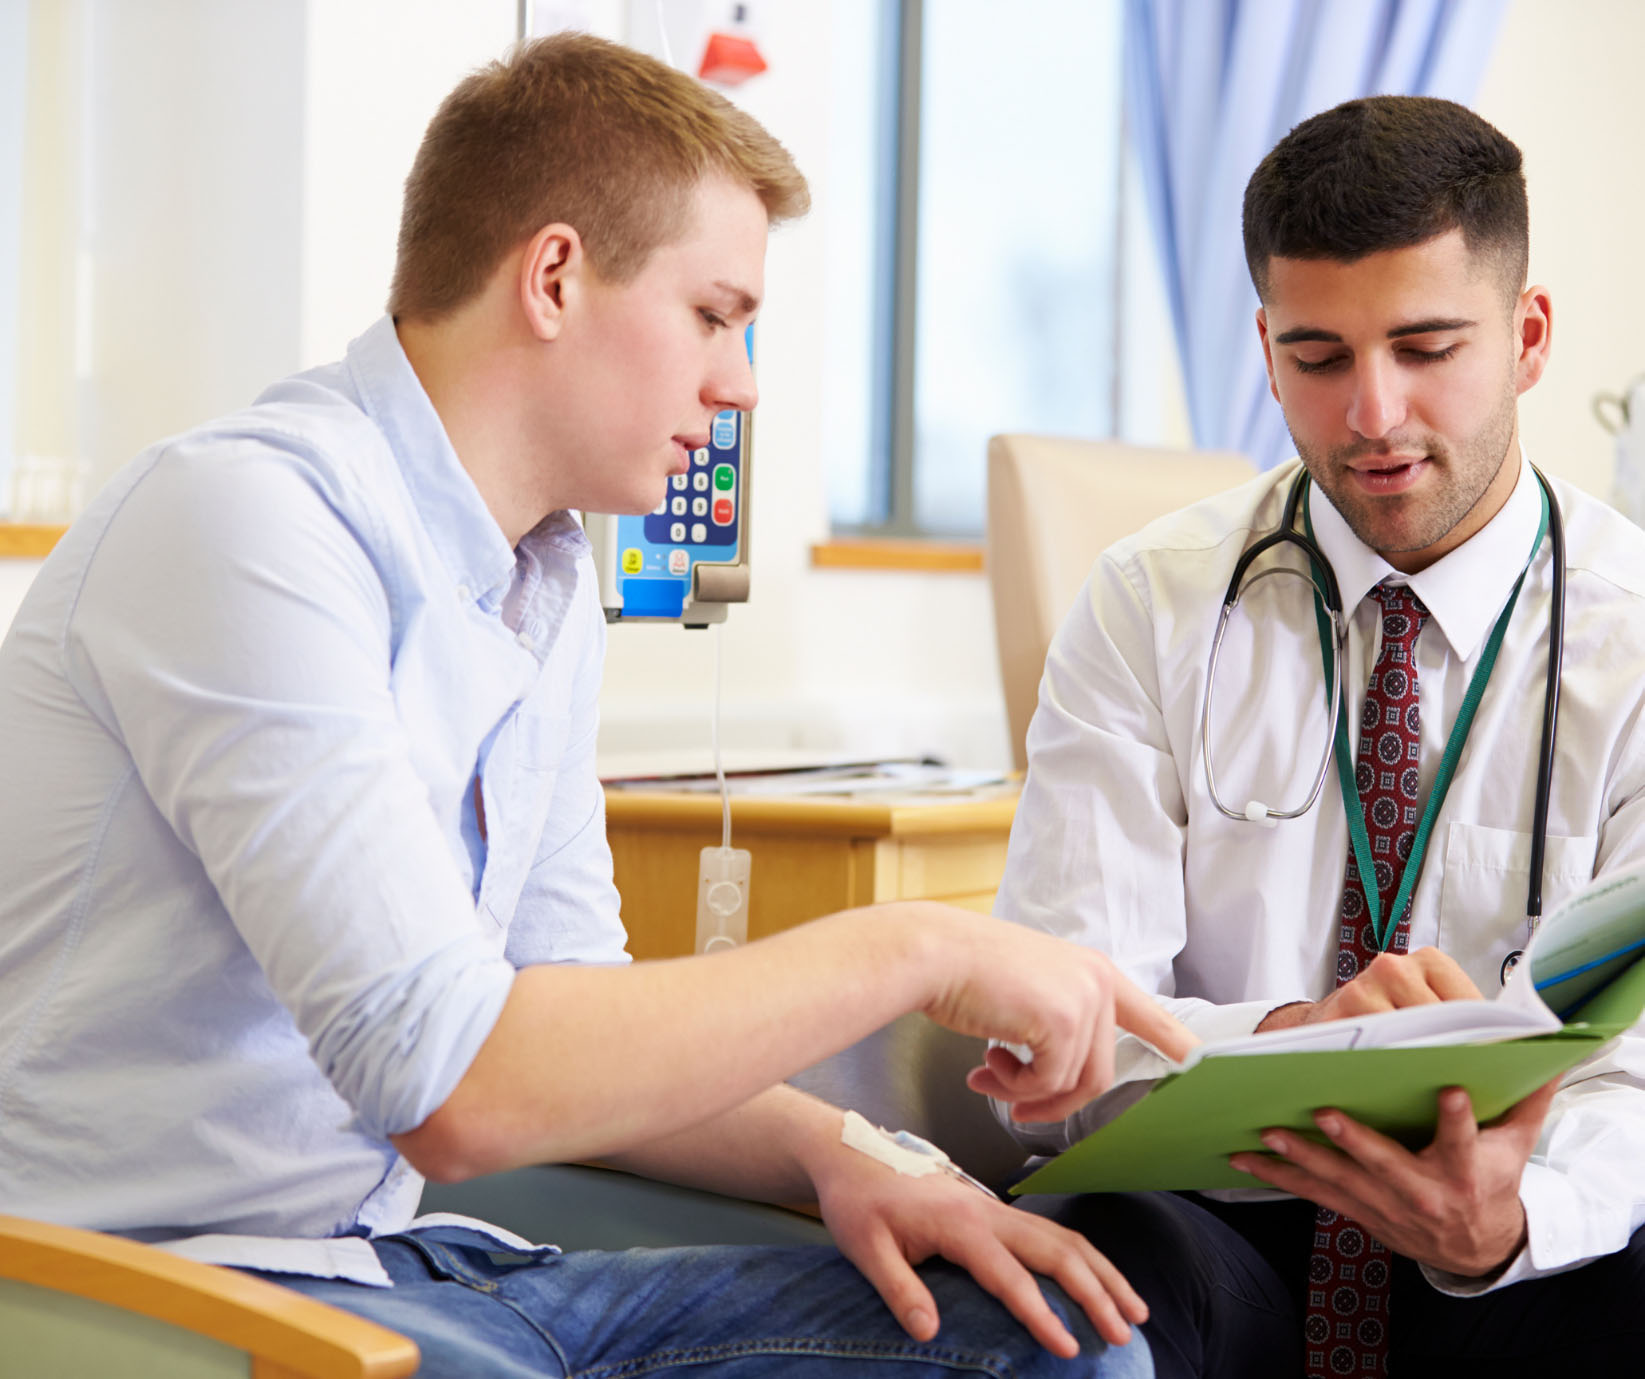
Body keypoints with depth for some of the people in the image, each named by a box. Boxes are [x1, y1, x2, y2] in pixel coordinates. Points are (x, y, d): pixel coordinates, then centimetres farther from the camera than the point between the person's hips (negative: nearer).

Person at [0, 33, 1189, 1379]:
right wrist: (913, 948, -20)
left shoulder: (550, 587, 11)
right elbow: (451, 1085, -27)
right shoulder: (247, 519, -19)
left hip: (403, 1259, 9)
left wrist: (837, 1157, -3)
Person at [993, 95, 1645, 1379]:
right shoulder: (1150, 606, 0)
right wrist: (1284, 1039, -30)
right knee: (1106, 1269, -34)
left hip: (1542, 1264, 1)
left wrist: (1507, 1218, -32)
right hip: (1212, 1223, -1)